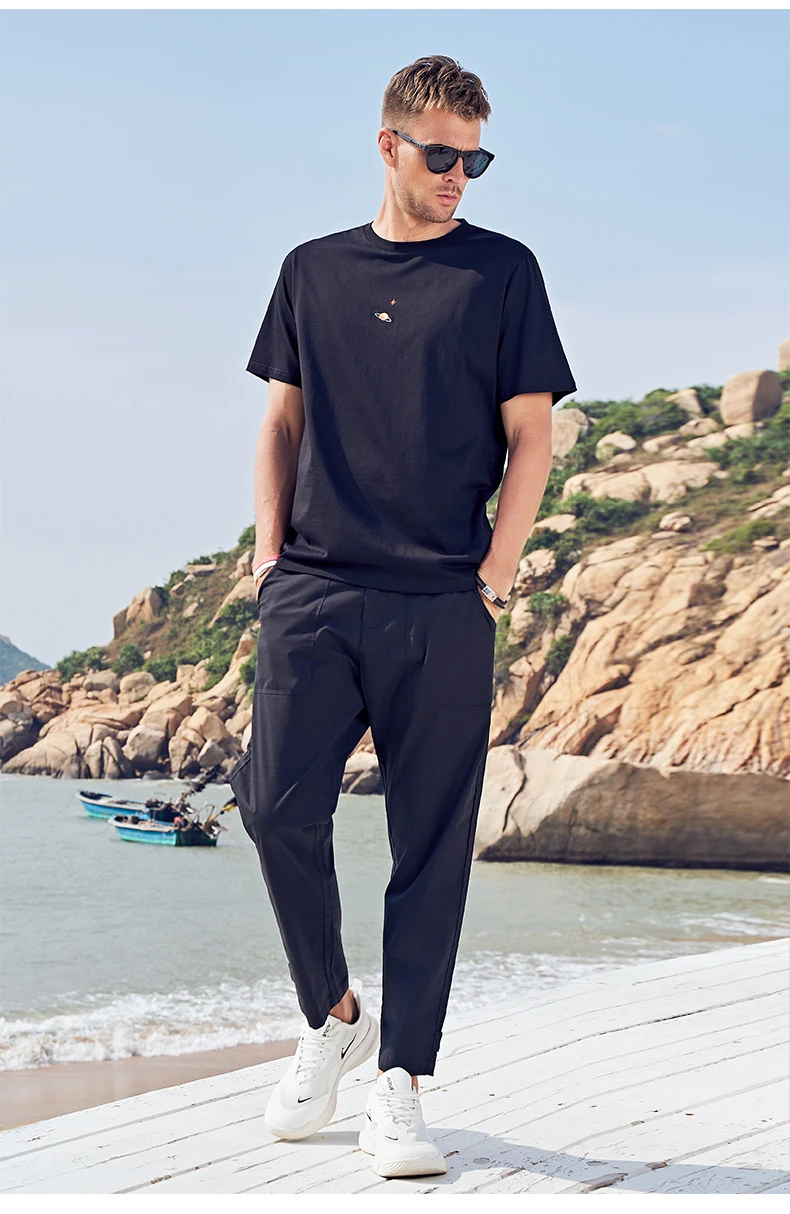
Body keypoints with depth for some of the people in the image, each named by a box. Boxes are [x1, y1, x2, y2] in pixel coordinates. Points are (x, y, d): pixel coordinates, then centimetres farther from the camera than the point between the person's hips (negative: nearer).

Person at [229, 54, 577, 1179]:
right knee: (278, 807, -6)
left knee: (432, 843, -1)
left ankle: (400, 1085, 7)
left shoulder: (502, 271, 6)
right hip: (313, 594, 2)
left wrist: (493, 578, -5)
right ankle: (331, 1015, 18)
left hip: (442, 609, -2)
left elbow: (531, 437, 3)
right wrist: (270, 551, 6)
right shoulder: (313, 271, 14)